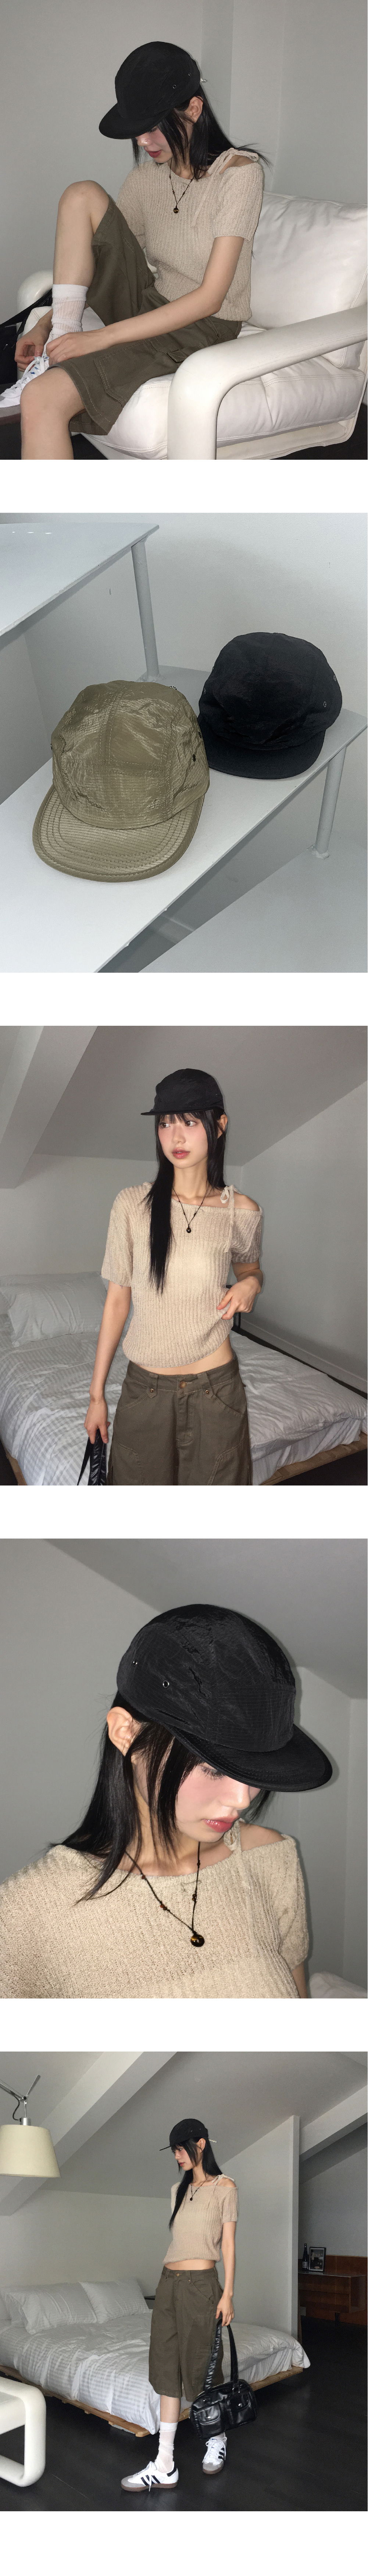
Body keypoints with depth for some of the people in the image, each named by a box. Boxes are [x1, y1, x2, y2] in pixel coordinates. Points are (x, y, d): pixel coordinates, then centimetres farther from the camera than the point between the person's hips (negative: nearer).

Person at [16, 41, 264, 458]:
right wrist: (45, 325, -9)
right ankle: (62, 338, -15)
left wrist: (101, 337, -25)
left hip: (201, 331, -7)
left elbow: (210, 298, -20)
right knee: (82, 196, -9)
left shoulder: (239, 173, -15)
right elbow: (96, 257, 12)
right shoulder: (147, 177, 5)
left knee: (43, 399, -28)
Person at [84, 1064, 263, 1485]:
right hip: (145, 1387, 0)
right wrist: (96, 1395, 2)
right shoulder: (132, 1204, -5)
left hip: (215, 1387, 0)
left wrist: (250, 1284, -8)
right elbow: (117, 1299, 1)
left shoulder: (242, 1212, -4)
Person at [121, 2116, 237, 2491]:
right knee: (168, 2372, 2)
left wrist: (228, 2294, -8)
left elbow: (228, 2243, -4)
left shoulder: (224, 2188, -2)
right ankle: (164, 2466, 1)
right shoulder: (179, 2190, 15)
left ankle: (217, 2440, 26)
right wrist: (169, 2283, 14)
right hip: (169, 2283, 6)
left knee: (201, 2369, 2)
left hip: (201, 2284, -6)